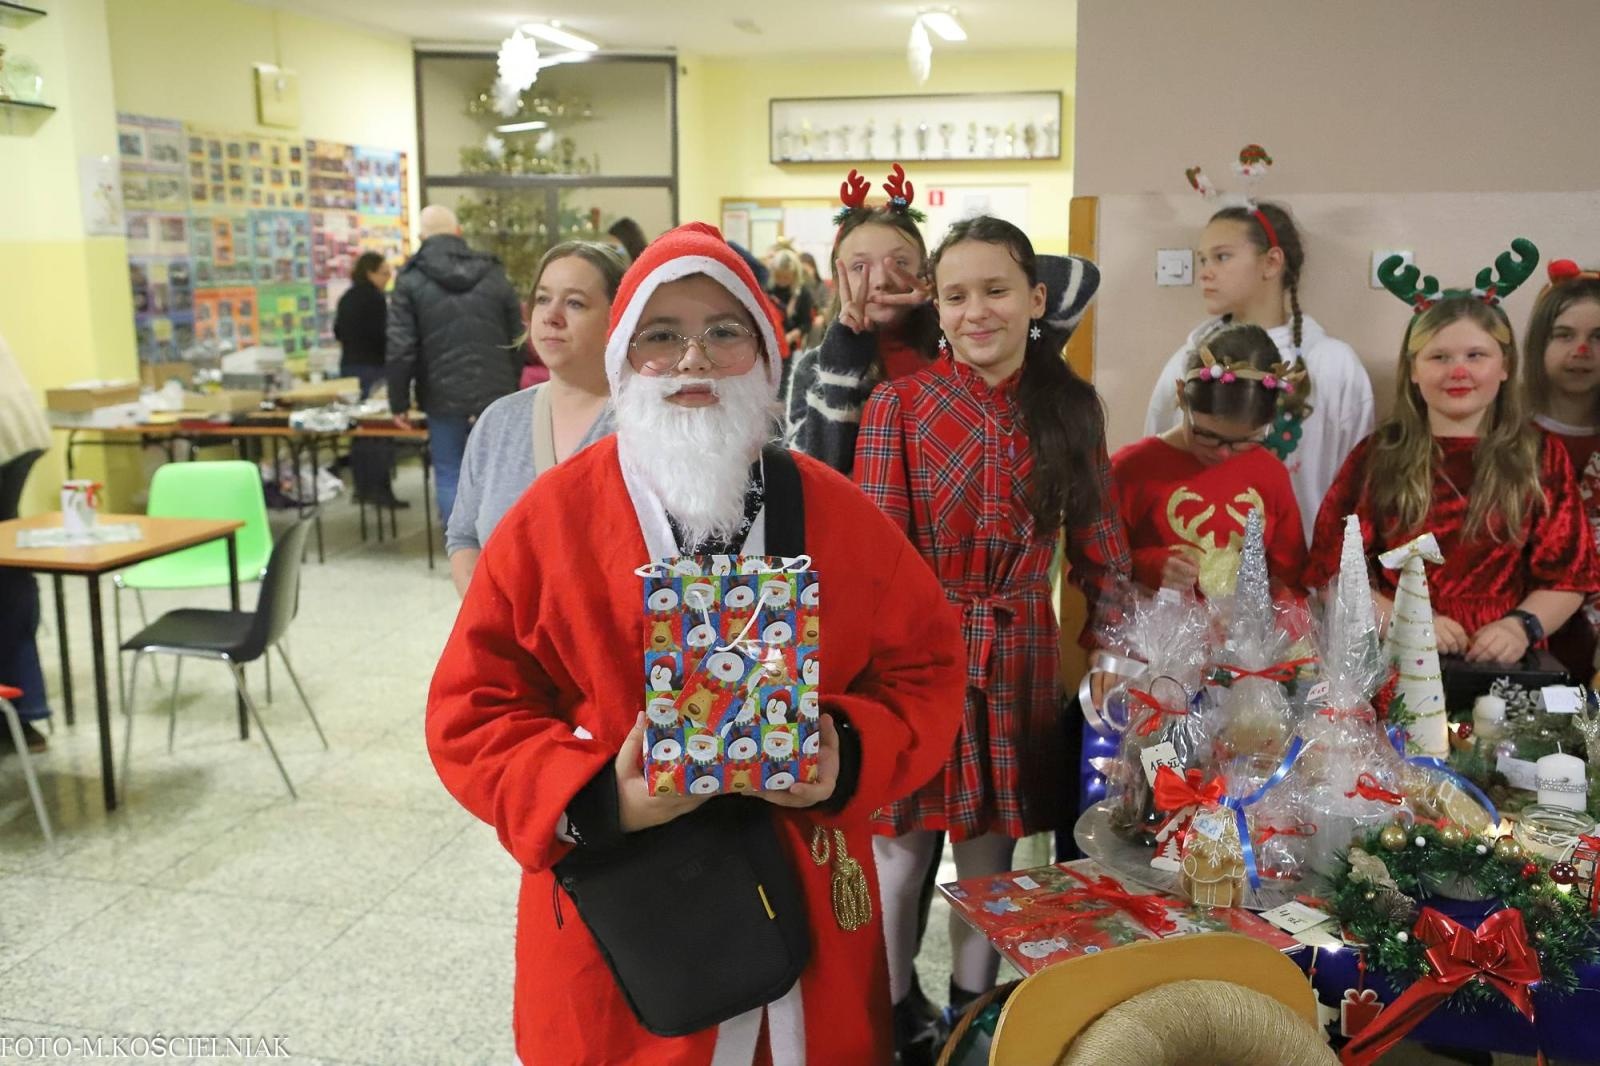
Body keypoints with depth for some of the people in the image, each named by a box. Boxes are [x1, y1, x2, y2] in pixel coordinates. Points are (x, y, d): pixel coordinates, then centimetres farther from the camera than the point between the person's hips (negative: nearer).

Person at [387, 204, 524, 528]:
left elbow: (401, 349, -9)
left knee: (449, 476, 8)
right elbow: (517, 343, 6)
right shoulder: (494, 275, 5)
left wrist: (399, 402, -1)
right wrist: (513, 391, 15)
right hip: (495, 394, 2)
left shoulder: (411, 280, -4)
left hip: (444, 397, -2)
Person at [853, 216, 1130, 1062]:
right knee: (900, 850, 9)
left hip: (1017, 659, 3)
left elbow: (1099, 550, 7)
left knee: (991, 851, 15)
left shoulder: (1072, 406, 2)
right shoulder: (898, 404, -7)